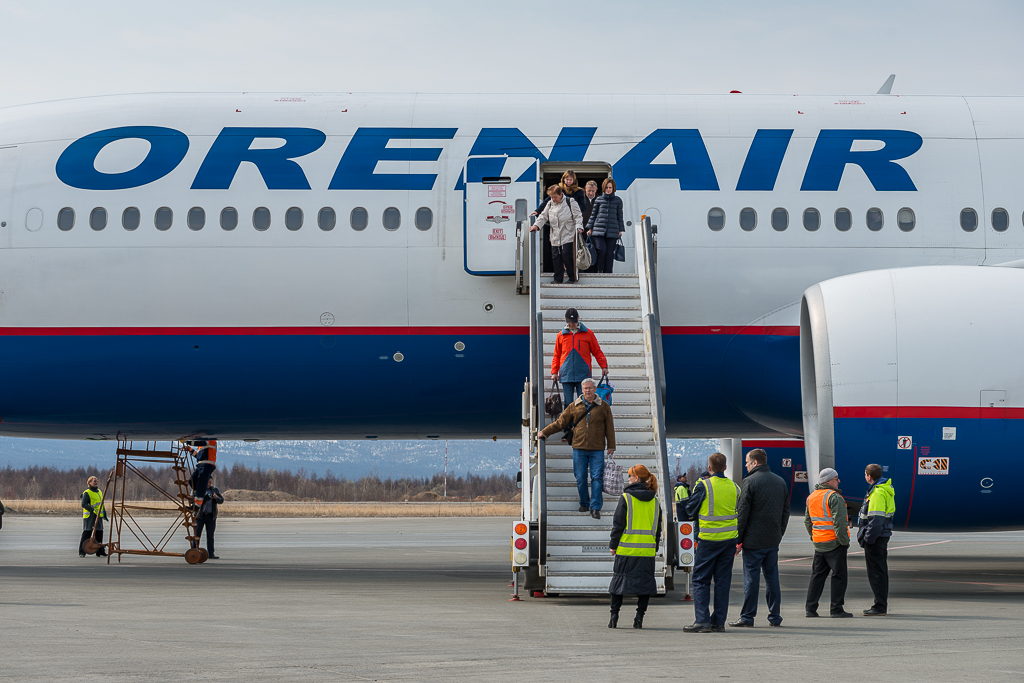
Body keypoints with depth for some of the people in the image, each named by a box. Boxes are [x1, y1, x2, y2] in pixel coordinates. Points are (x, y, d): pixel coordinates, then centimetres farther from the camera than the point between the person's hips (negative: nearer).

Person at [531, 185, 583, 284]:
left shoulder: (570, 202, -1)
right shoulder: (550, 204, 13)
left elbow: (578, 216, -3)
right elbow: (543, 217, 15)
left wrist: (578, 227, -18)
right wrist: (537, 225, -1)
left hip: (568, 236, -5)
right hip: (555, 238, 5)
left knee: (566, 255, -12)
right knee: (556, 257, 2)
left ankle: (573, 277, 3)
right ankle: (558, 279, 10)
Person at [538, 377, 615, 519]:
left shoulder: (603, 407, 6)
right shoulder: (574, 406, 7)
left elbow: (609, 428, 10)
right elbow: (560, 422, 10)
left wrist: (611, 446, 7)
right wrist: (545, 432, 4)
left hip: (597, 449, -1)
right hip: (579, 448, 1)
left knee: (596, 478, -7)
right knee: (580, 478, 2)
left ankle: (595, 508, -5)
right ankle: (584, 503, 20)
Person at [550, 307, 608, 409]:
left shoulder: (588, 334, 6)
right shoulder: (561, 335, 9)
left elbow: (597, 352, 10)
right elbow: (556, 356, 15)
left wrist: (604, 366, 0)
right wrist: (554, 372, 7)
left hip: (583, 375, -1)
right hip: (566, 376, 1)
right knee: (568, 404, 2)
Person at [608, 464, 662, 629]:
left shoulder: (626, 498, -7)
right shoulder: (654, 500, 7)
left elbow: (618, 524, -6)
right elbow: (658, 527, 13)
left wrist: (613, 545, 3)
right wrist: (655, 546, 20)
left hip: (627, 548, -3)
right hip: (648, 549, 3)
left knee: (619, 579, 7)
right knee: (645, 581, 7)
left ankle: (614, 616, 7)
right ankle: (639, 617, 0)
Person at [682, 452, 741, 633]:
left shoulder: (703, 486, -10)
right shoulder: (734, 487, 4)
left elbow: (689, 511, -1)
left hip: (709, 539, -4)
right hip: (729, 538, 4)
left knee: (701, 580, 3)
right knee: (723, 580, 9)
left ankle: (702, 620, -6)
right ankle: (719, 621, 10)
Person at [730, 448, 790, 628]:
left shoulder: (749, 482, -10)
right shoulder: (780, 481, 11)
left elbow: (742, 513, -11)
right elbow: (786, 511, 16)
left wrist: (738, 538, -6)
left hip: (754, 539, -6)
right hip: (773, 539, 6)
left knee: (751, 578, -2)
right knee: (772, 577, 10)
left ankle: (747, 616, 1)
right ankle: (775, 616, 11)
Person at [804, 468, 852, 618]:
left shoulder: (811, 497, 12)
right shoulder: (834, 497, -14)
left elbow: (807, 521, 20)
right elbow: (839, 522, -20)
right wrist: (844, 541, -14)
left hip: (819, 544, 7)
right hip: (835, 544, -7)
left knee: (817, 576, 13)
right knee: (839, 576, 1)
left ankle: (810, 608, 11)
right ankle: (836, 609, 1)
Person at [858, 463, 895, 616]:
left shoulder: (878, 493, -20)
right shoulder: (886, 489, 13)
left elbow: (876, 519, -24)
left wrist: (868, 539, -21)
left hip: (876, 536, -11)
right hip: (883, 535, 11)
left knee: (876, 572, -6)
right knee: (880, 571, 15)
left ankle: (880, 607, -5)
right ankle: (881, 605, 22)